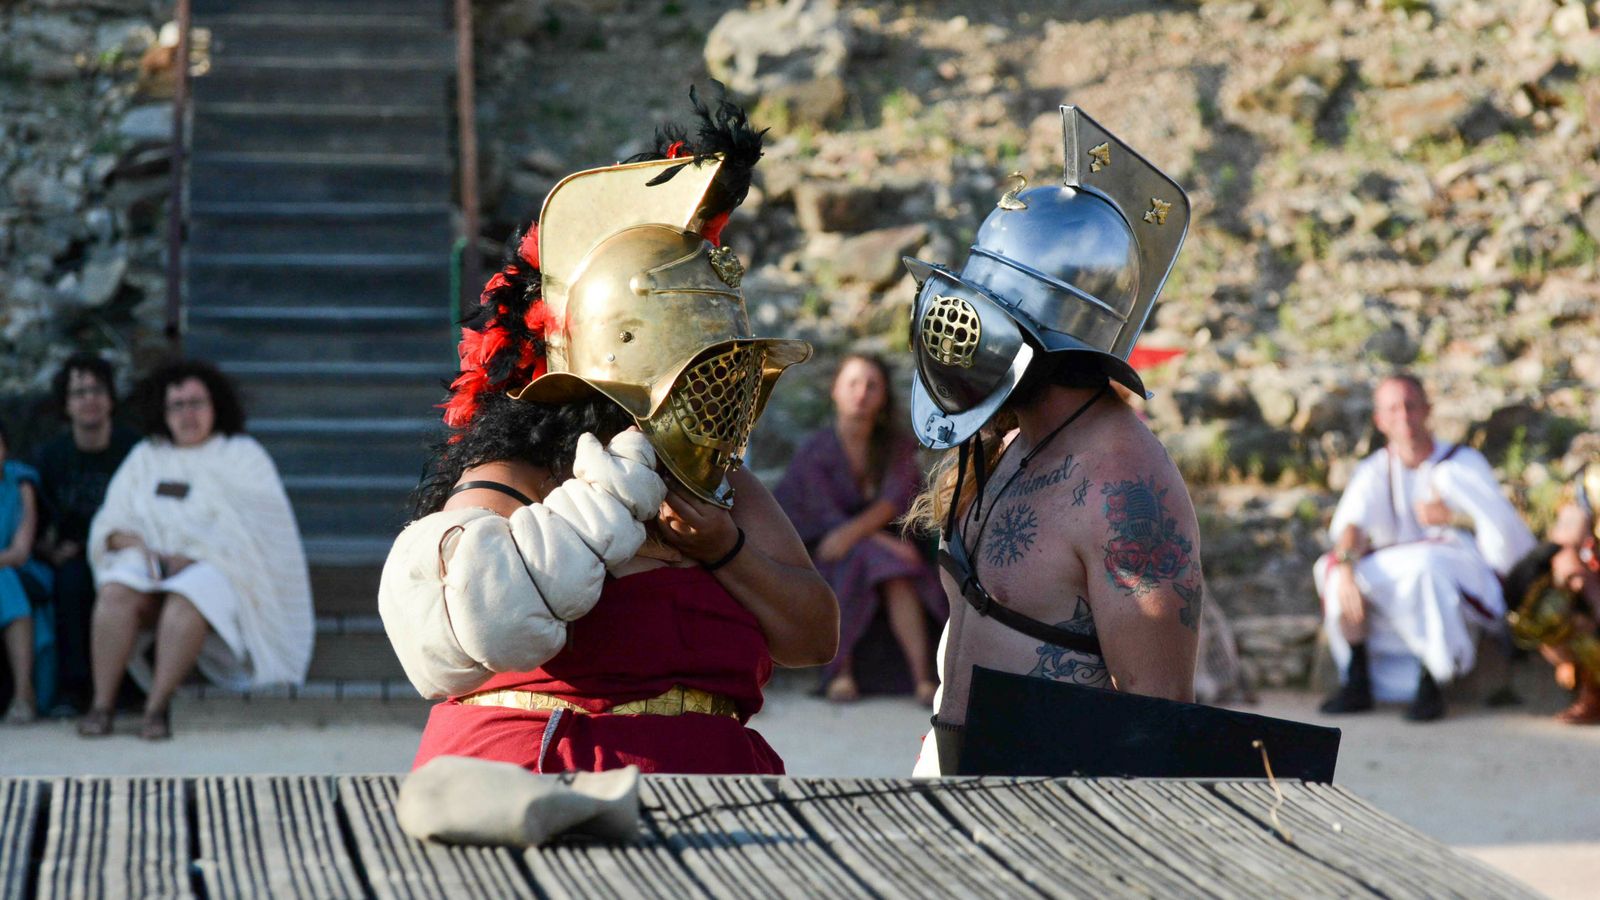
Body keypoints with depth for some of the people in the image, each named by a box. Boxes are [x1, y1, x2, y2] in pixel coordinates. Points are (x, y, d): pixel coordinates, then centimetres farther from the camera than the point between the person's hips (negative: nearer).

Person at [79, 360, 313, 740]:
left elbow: (258, 522, -3)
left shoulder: (242, 453, 12)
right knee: (116, 592, -32)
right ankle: (101, 704, -36)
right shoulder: (145, 458, 22)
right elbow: (110, 522, 15)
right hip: (151, 562, 3)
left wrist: (190, 556, -14)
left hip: (217, 566, -3)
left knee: (187, 598, -38)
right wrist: (135, 543, -9)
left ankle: (157, 708, -42)